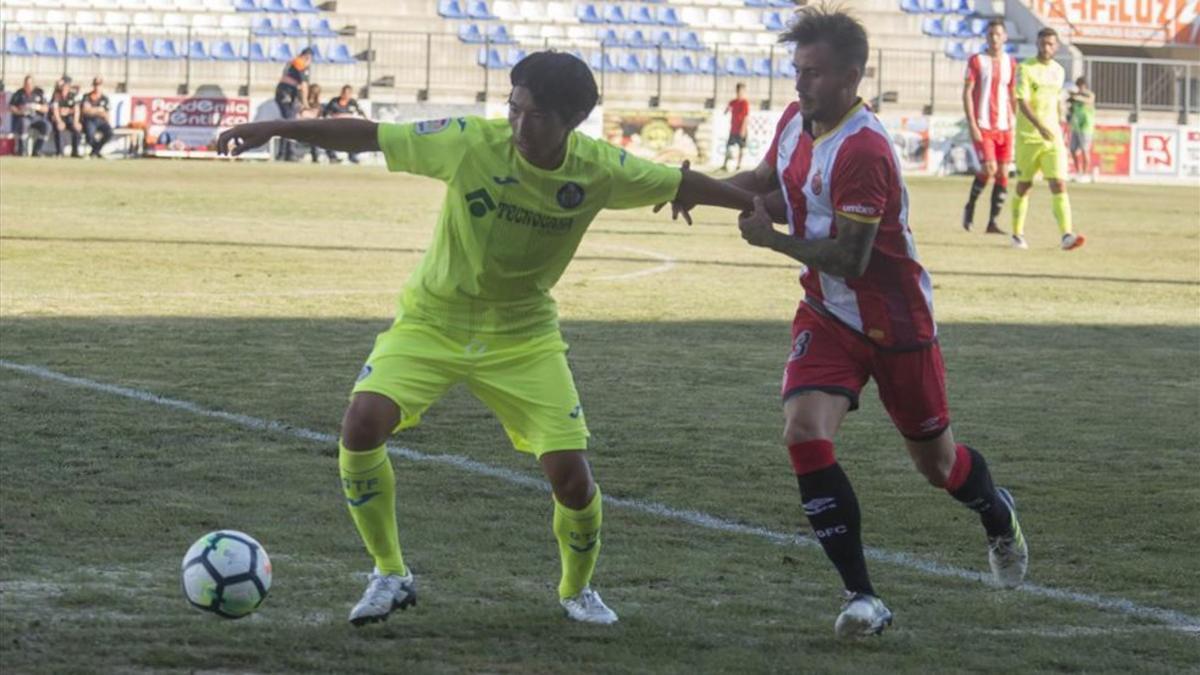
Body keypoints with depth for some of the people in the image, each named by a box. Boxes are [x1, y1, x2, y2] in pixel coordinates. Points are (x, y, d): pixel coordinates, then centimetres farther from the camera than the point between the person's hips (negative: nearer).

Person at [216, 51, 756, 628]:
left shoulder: (599, 170, -15)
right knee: (363, 423, -25)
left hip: (523, 337, 1)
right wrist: (275, 129, -25)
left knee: (570, 473, -8)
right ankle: (390, 575, -4)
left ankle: (576, 589, 25)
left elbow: (682, 185, 1)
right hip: (432, 320, -1)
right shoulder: (471, 143, -22)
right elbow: (367, 136, -19)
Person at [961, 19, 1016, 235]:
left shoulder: (1010, 63, 12)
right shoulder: (976, 61, -1)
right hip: (983, 127, -4)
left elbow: (1013, 96, 17)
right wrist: (972, 126, -12)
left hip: (1004, 127, 4)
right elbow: (967, 93, -4)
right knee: (989, 169, -16)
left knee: (1003, 174, -1)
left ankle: (993, 222, 5)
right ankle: (970, 205, 9)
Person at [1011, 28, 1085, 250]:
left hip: (1053, 137, 3)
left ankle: (1066, 236, -22)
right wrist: (1040, 126, -30)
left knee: (1059, 184, -11)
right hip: (1028, 137, -3)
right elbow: (1022, 102, -17)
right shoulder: (1025, 69, -7)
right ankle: (1017, 235, 23)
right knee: (1024, 186, 7)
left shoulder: (1059, 71, 11)